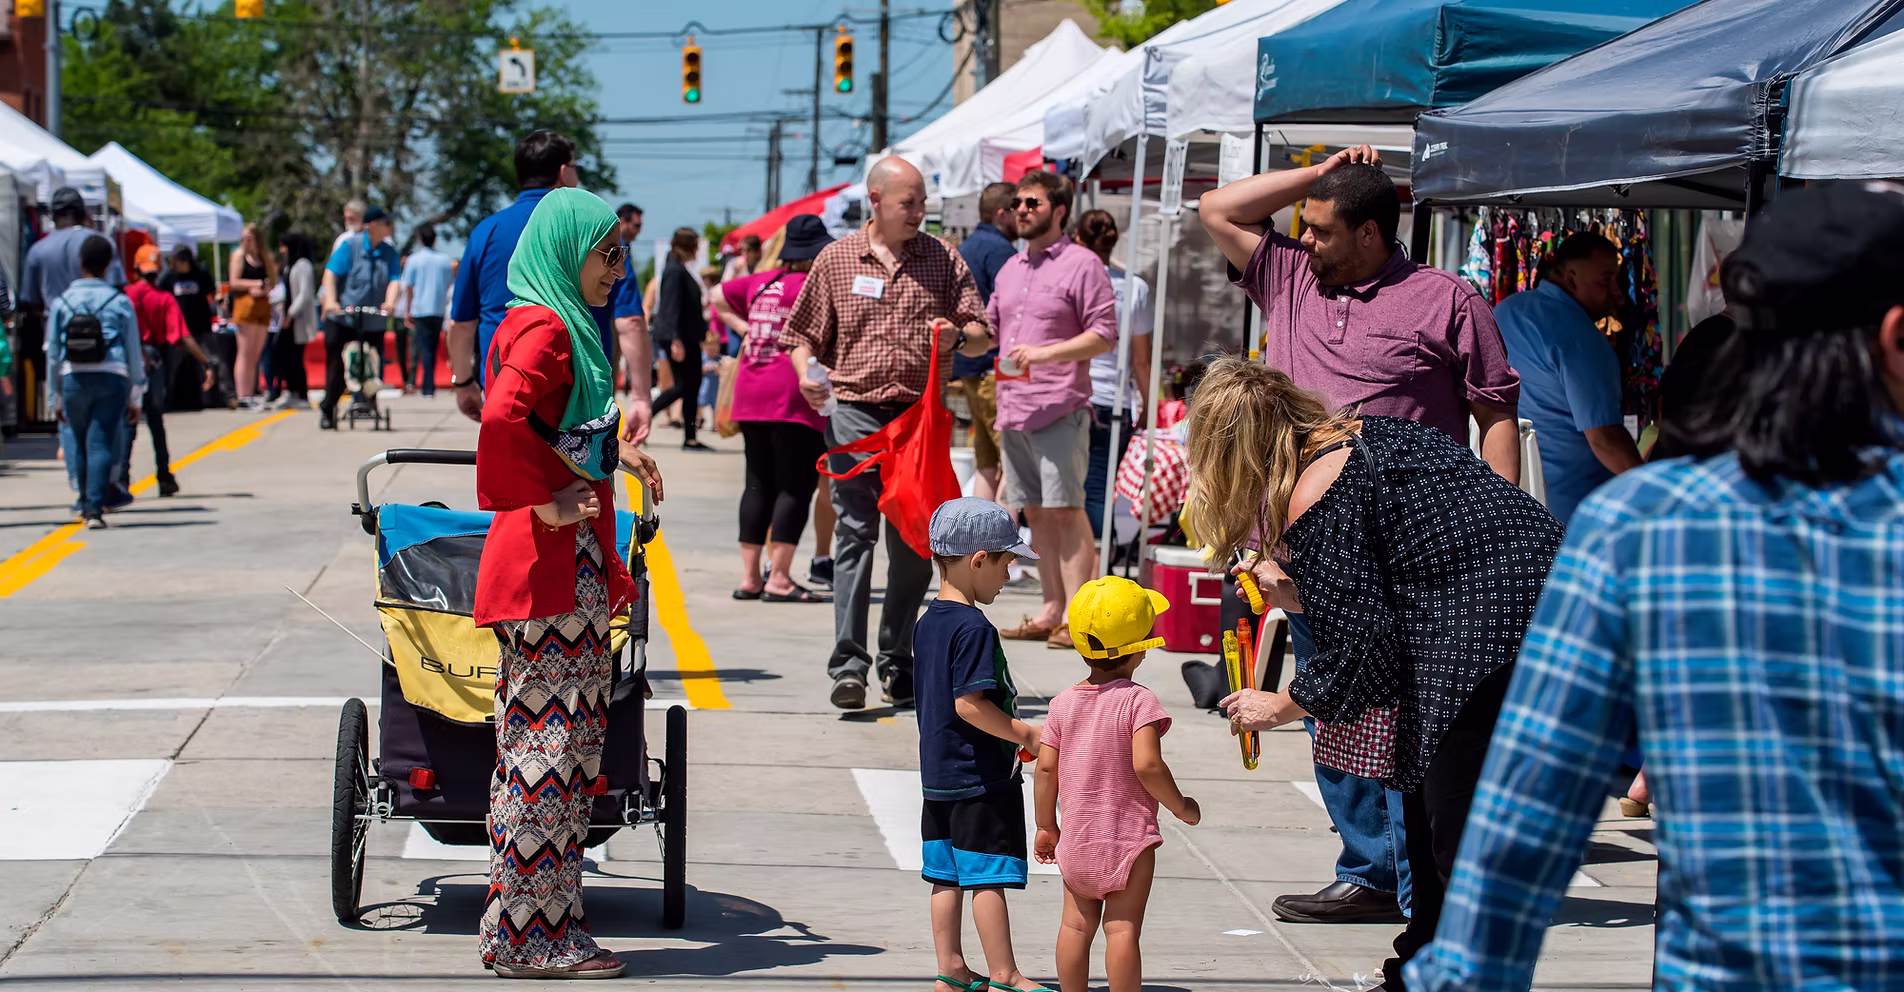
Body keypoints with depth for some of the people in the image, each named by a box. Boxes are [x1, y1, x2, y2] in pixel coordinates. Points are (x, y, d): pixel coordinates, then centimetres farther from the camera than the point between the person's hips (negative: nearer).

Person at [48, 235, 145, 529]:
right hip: (111, 381, -1)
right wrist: (135, 397, 12)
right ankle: (95, 507, -13)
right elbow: (134, 352, 5)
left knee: (81, 445, 15)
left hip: (73, 380, 2)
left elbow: (52, 353, 9)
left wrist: (56, 398, 17)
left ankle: (87, 504, 24)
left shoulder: (61, 303, 6)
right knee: (101, 443, -3)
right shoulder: (120, 303, 3)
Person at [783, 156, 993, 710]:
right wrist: (806, 374, -9)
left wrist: (957, 336, -14)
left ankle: (897, 663, 14)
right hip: (855, 412, -1)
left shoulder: (943, 259, 9)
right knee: (854, 534, -9)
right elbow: (803, 333, 11)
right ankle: (848, 664, -10)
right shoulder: (837, 259, 7)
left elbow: (983, 337, 8)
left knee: (913, 544, 4)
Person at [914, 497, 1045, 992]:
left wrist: (1012, 732, 19)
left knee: (947, 875, 12)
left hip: (937, 776, 9)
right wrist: (1025, 734, -15)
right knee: (989, 877, -3)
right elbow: (969, 704, -24)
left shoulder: (928, 623, 10)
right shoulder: (974, 628, -19)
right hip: (982, 778, -9)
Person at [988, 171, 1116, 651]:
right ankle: (1051, 611, 14)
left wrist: (1044, 352, -19)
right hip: (1013, 411, 7)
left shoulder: (1082, 264, -4)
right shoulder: (1010, 269, 19)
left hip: (1060, 411, -7)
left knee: (1066, 510, -9)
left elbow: (1105, 334, -10)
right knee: (1036, 512, 9)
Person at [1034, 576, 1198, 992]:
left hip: (1077, 837, 5)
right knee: (1123, 928, -3)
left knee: (1077, 924, 11)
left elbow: (1046, 767, 2)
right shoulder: (1138, 700, -14)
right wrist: (1180, 806, -6)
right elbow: (1146, 765, -22)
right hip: (1129, 834, -5)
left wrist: (1046, 826, 13)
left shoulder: (1064, 702, 2)